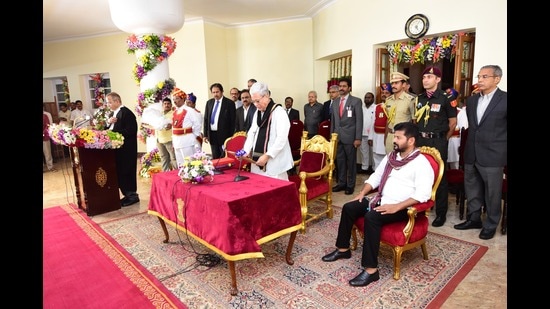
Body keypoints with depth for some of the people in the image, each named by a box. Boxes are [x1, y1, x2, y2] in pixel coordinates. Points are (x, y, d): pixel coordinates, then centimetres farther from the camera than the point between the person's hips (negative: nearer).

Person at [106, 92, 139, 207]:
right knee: (119, 172, 12)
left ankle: (132, 195, 11)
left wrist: (113, 132, -21)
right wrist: (108, 122, -6)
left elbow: (130, 131, -22)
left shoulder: (126, 113, -14)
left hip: (126, 149, -9)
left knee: (126, 172, -2)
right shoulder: (114, 113, 15)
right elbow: (110, 128, 14)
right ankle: (128, 194, 23)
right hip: (118, 148, 9)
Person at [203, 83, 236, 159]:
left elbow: (232, 121, -6)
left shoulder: (229, 103, -5)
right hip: (212, 134, 5)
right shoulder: (209, 102, 9)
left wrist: (231, 137, -9)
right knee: (215, 158, 12)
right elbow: (206, 119, 11)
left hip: (224, 135, -4)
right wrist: (205, 135, 6)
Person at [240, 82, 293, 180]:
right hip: (257, 160, 7)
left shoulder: (279, 112, -11)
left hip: (274, 162, -7)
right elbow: (252, 133, 14)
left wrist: (267, 155, -19)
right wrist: (246, 151, 0)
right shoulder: (257, 113, 14)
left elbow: (281, 138, -18)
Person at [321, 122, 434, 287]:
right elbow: (376, 176, 19)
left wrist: (396, 207, -29)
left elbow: (423, 194, -23)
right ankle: (343, 249, 14)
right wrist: (362, 193, 5)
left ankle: (371, 269, -25)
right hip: (381, 201, 9)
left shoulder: (421, 163, -12)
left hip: (402, 208, -8)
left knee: (371, 217, -32)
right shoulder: (391, 156, 13)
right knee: (349, 207, -1)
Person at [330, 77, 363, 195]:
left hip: (350, 137, -4)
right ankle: (341, 183, 22)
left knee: (351, 161, 5)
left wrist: (358, 138, -13)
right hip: (337, 137, 5)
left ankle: (350, 185, 15)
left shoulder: (356, 101, -3)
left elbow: (359, 120, -7)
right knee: (340, 161, 10)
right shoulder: (335, 103, 13)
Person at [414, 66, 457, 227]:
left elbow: (453, 121, 0)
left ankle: (441, 213, 14)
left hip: (438, 142, -5)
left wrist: (443, 138, 2)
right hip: (420, 140, 5)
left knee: (440, 176, 3)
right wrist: (418, 136, 10)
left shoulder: (445, 98, -6)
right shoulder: (419, 98, 9)